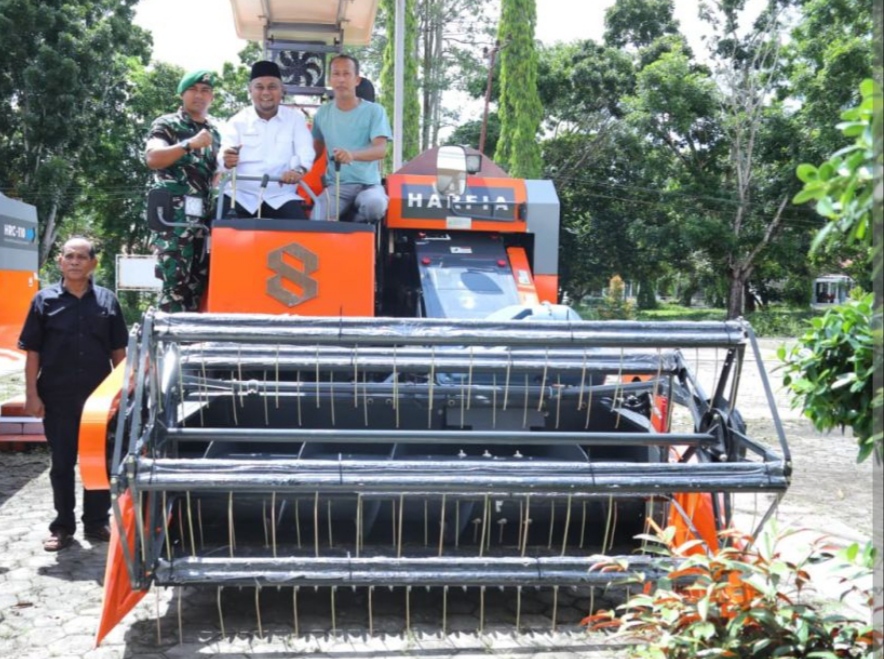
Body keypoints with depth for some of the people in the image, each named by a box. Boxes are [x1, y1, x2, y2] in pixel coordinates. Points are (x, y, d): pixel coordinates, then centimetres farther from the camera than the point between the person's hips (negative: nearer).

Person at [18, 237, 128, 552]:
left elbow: (118, 351, 8)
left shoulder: (107, 301, 3)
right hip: (57, 397, -1)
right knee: (62, 463, 8)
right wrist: (32, 394, -5)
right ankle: (63, 525, 18)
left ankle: (97, 522, 20)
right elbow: (32, 352, 0)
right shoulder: (45, 300, 0)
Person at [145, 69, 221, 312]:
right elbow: (152, 158, -13)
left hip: (205, 216, 6)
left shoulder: (215, 130, 20)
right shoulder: (167, 124, 4)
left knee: (199, 282, 4)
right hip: (174, 215, -6)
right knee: (176, 281, -13)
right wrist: (190, 144, -21)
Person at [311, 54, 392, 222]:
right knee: (317, 221, -27)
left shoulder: (374, 111, -3)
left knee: (375, 205, -35)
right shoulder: (323, 113, 9)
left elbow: (381, 150, -16)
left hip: (368, 184, -2)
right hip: (335, 185, 2)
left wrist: (352, 154, -36)